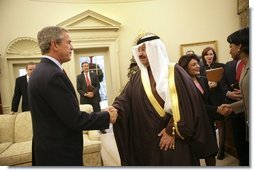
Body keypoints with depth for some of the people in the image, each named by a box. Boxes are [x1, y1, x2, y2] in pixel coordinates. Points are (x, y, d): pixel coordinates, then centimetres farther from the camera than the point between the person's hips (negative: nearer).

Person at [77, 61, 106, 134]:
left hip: (95, 97, 1)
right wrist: (85, 94, -14)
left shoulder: (94, 75, 7)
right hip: (85, 99, 0)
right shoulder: (79, 77, 4)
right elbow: (78, 89, 1)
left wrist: (93, 93, -12)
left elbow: (98, 86, 3)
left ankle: (102, 128, 14)